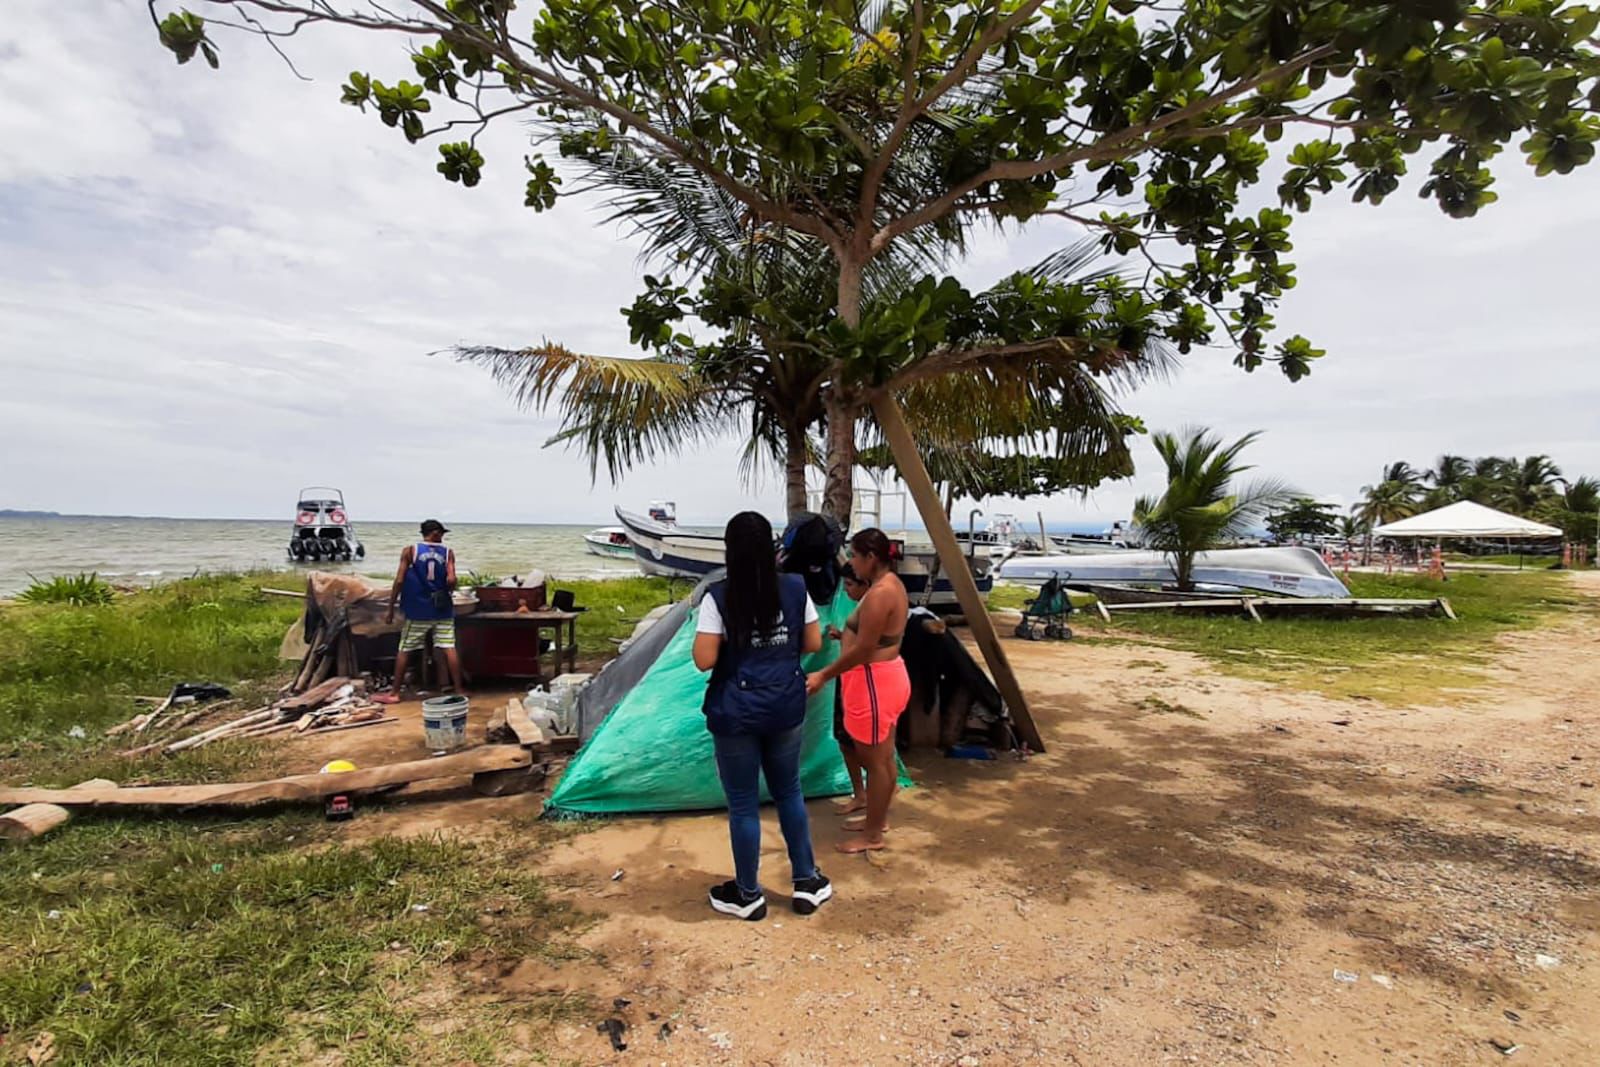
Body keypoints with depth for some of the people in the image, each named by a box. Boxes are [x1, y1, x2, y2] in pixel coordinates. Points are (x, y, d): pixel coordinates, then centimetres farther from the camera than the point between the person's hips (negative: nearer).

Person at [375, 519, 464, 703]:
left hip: (417, 610, -1)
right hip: (442, 609, 1)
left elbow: (399, 581, -6)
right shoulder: (448, 553, 0)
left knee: (404, 651, 9)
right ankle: (459, 689, 5)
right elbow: (451, 580, -11)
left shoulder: (410, 551, -2)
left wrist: (391, 609, -1)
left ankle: (394, 693, 15)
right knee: (449, 649, 2)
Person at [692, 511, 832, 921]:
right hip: (786, 708, 4)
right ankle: (807, 882, 30)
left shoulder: (718, 597, -14)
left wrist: (733, 646, 4)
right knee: (789, 792, 20)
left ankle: (748, 895, 25)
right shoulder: (795, 589, -3)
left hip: (736, 714, -4)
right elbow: (813, 643, 5)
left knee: (743, 804, 10)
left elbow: (704, 660, -15)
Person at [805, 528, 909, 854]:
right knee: (884, 756, 20)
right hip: (886, 676, 10)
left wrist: (824, 675, -16)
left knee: (873, 760, 2)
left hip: (873, 681, -10)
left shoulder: (878, 594, -24)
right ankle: (879, 818, 34)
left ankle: (873, 836, 15)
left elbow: (863, 650, -24)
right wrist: (844, 634, 20)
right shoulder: (891, 584, 8)